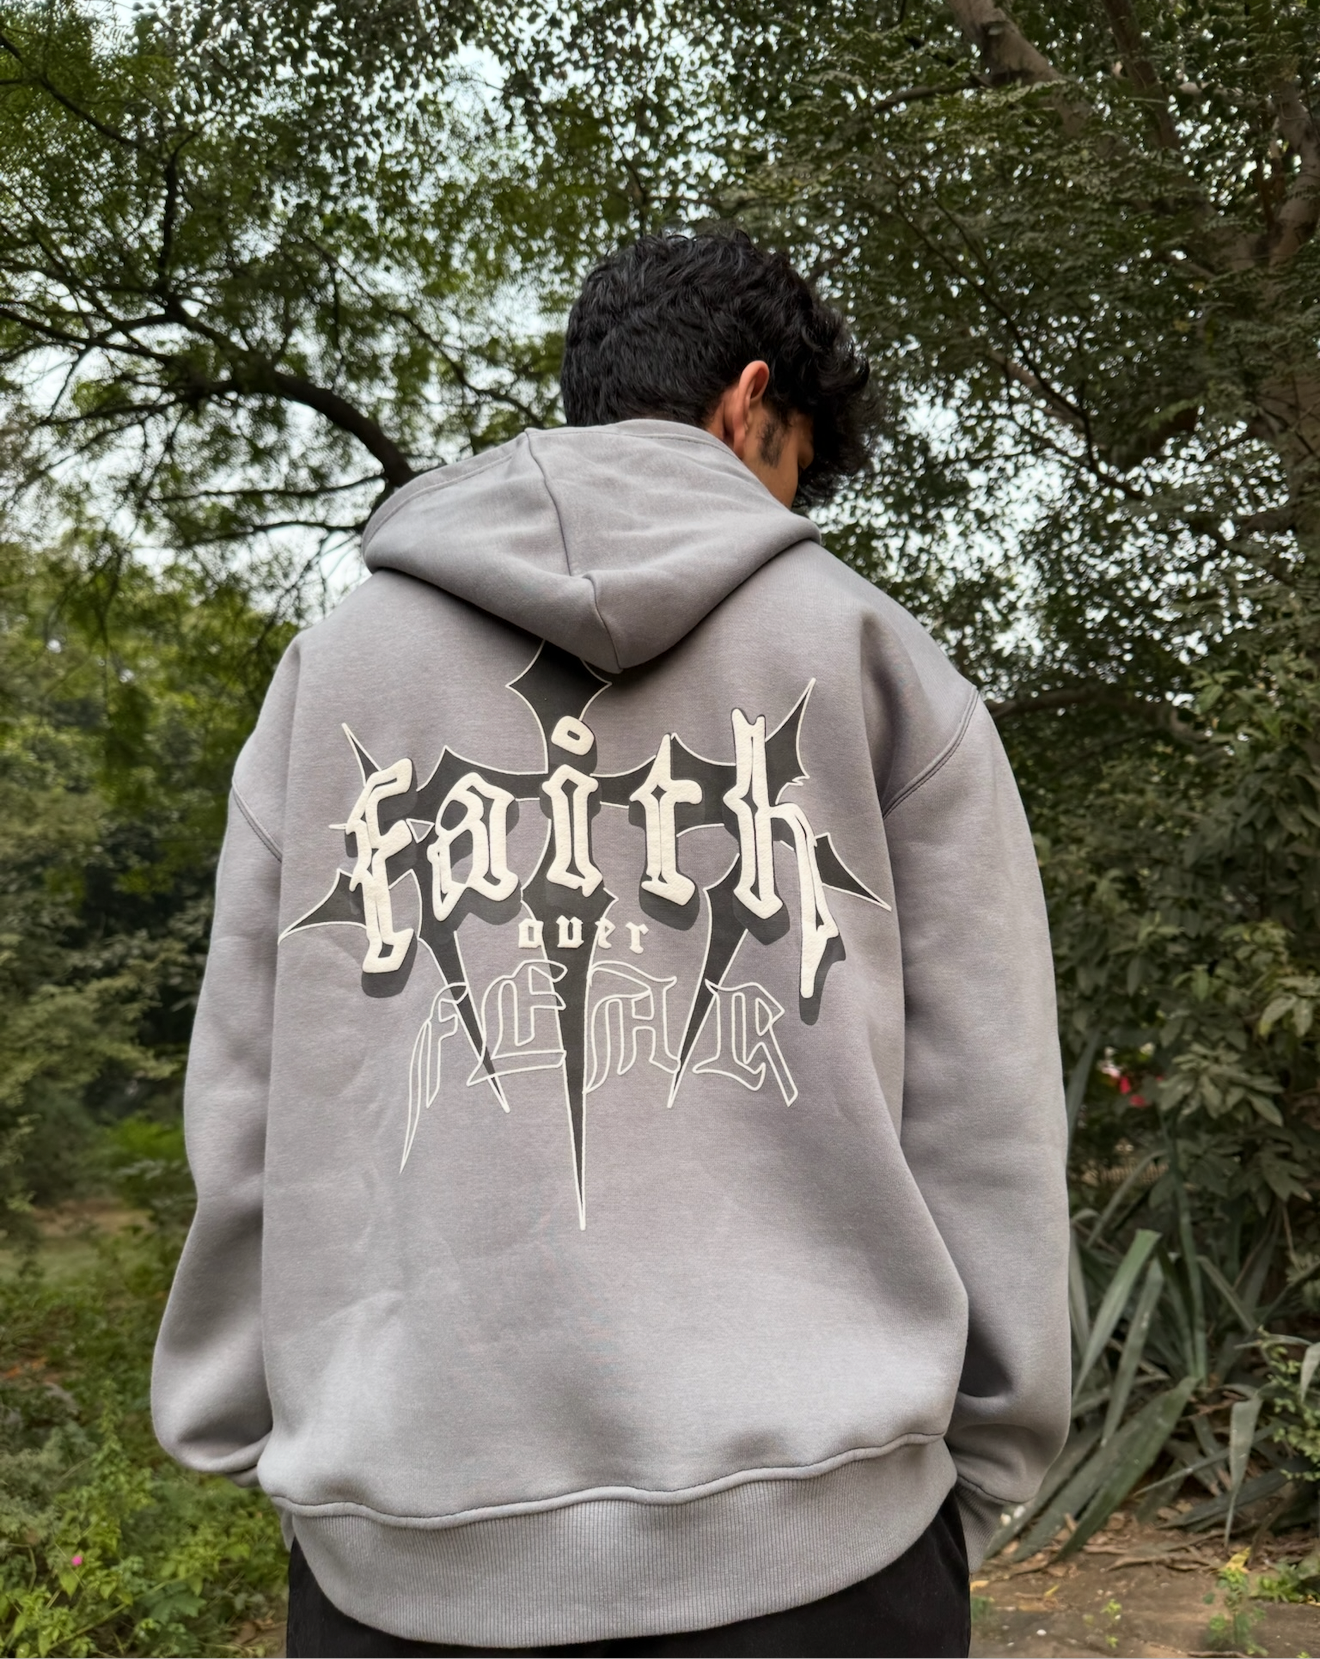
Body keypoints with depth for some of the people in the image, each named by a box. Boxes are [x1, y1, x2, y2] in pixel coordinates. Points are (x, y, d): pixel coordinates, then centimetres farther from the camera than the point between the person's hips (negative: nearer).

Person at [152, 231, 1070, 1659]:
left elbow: (243, 1117, 4)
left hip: (400, 1539, 2)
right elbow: (984, 1120, -1)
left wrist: (254, 1438, 12)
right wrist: (977, 1472, 7)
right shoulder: (876, 653, 1)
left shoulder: (330, 665, 5)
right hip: (817, 1532, -1)